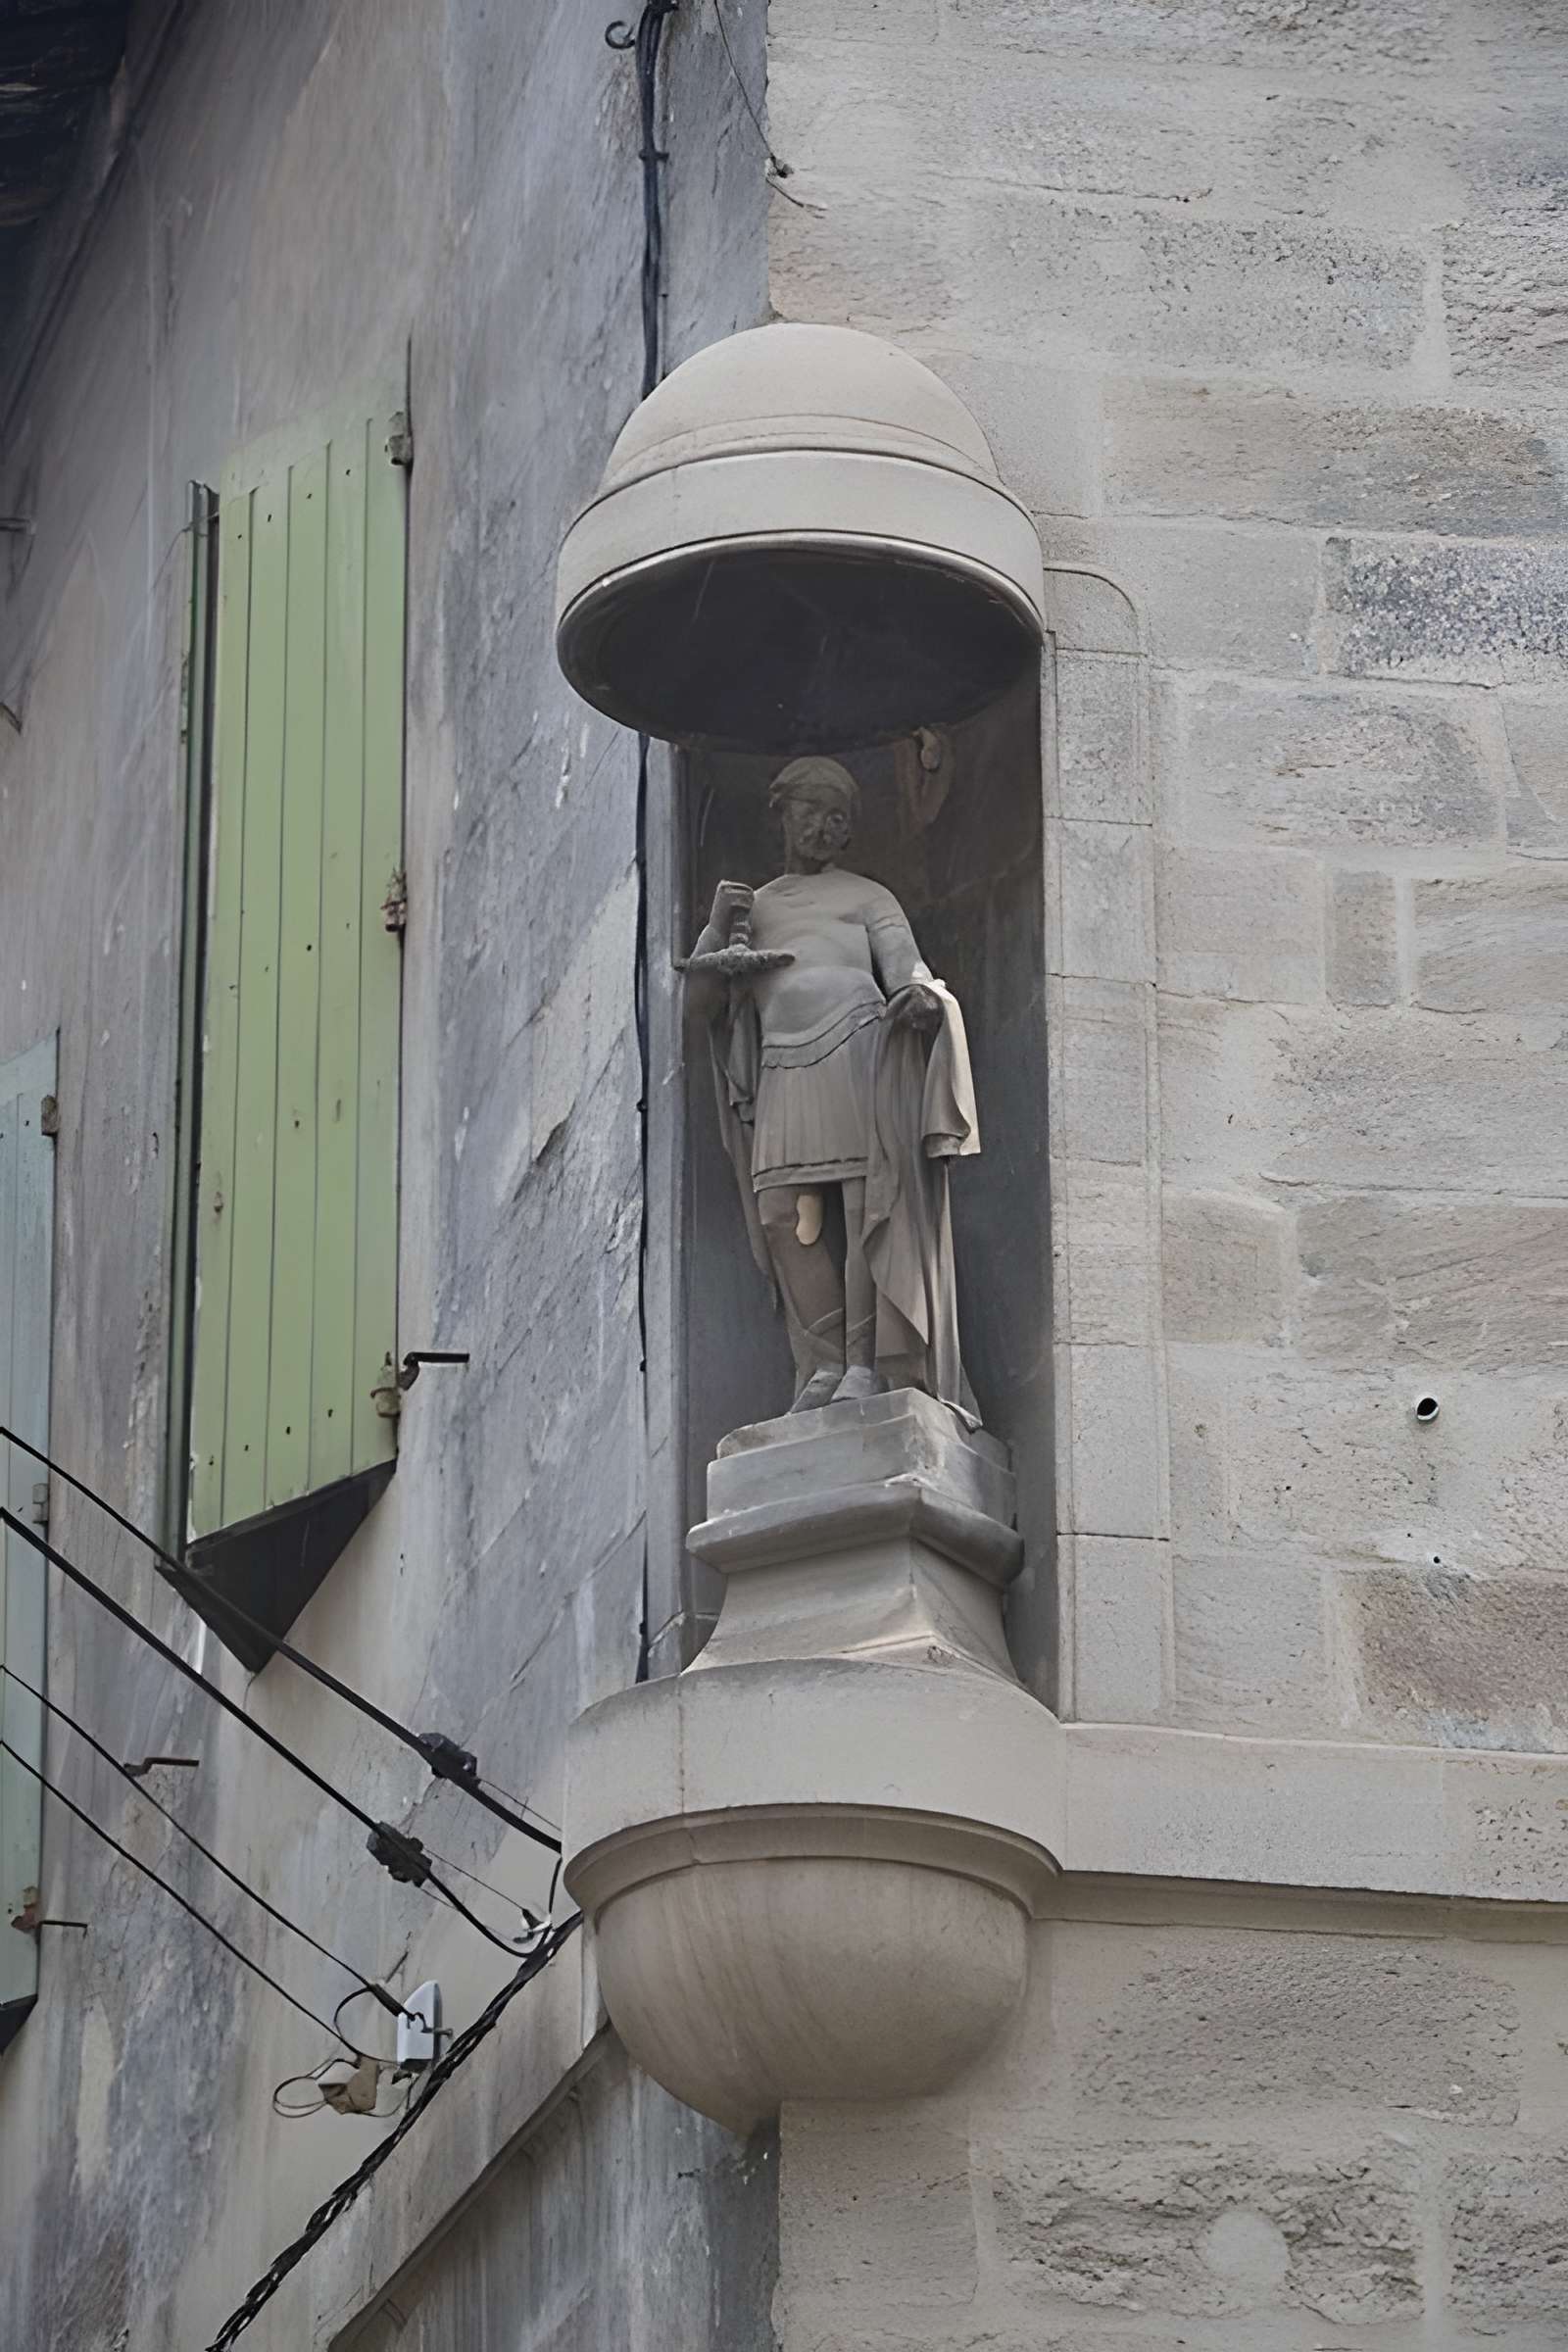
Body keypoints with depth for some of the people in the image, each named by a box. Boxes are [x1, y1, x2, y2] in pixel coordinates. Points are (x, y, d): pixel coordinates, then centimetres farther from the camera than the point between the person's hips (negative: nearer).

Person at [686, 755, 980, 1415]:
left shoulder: (867, 898, 18)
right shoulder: (755, 904, 28)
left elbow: (901, 958, 3)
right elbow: (705, 985, 18)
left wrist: (919, 993, -21)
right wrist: (719, 927, -2)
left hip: (857, 1050, -3)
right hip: (784, 1070, 3)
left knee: (867, 1202, -13)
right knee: (783, 1213, -11)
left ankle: (865, 1364, -16)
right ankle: (823, 1364, -11)